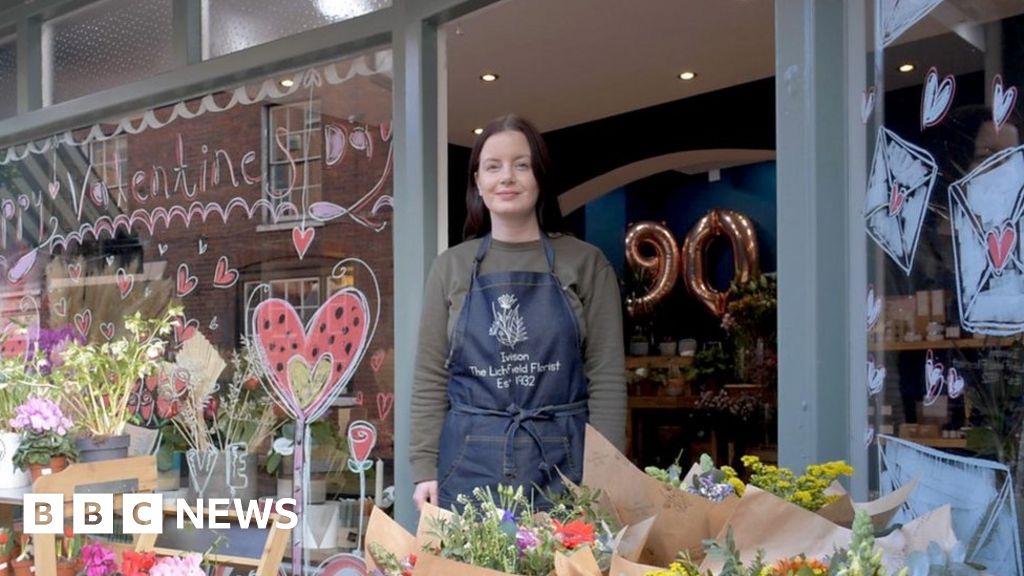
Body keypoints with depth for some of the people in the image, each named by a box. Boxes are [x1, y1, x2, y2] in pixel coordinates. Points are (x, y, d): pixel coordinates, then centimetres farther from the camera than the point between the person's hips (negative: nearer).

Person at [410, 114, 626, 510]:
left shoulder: (586, 264, 2)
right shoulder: (451, 268, 7)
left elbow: (607, 377, 0)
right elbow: (430, 378, 5)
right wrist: (425, 470, -2)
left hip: (562, 463, -1)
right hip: (470, 464, 1)